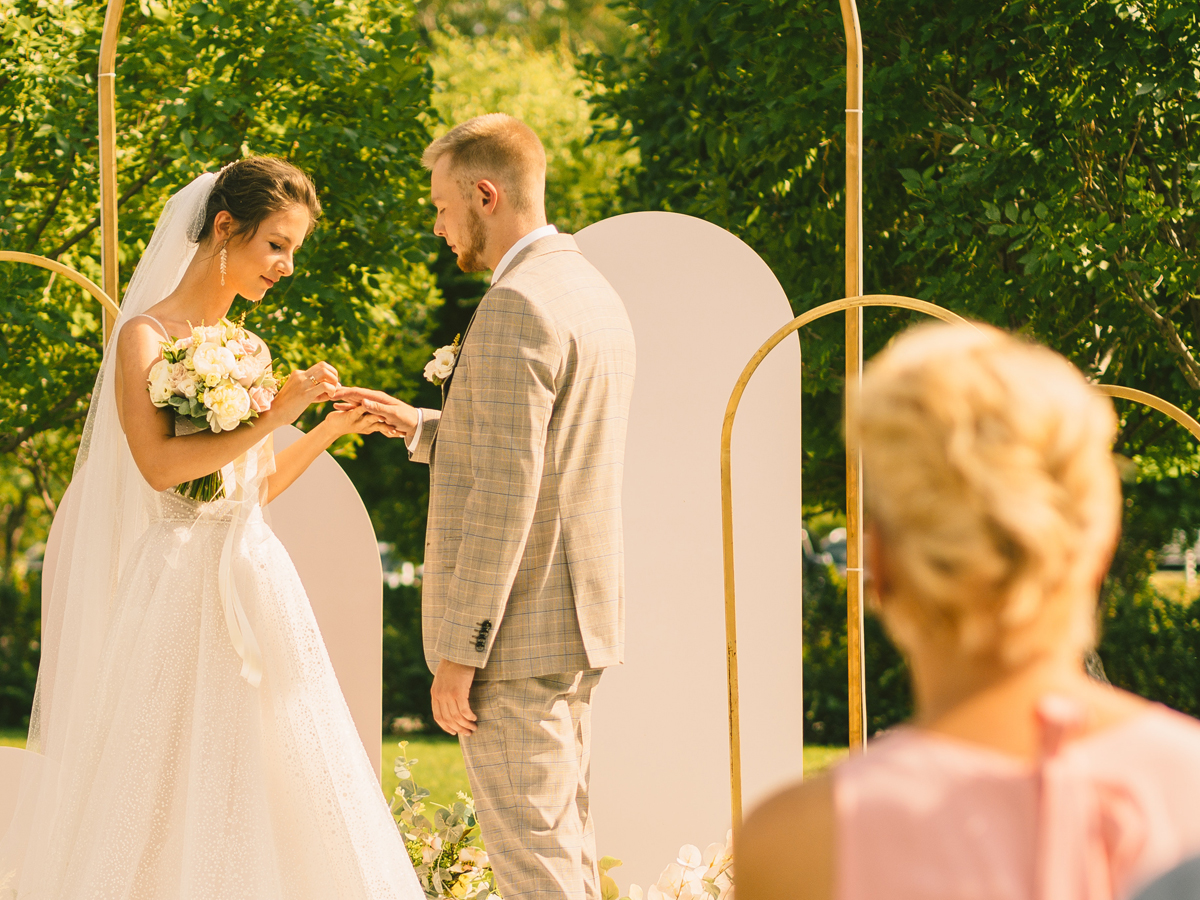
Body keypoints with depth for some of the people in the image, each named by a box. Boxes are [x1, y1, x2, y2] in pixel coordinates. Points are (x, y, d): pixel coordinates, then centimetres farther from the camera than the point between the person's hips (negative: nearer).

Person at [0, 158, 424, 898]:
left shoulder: (250, 349, 15)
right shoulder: (147, 336, -6)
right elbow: (159, 464, -19)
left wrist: (331, 430, 9)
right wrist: (274, 415, -18)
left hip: (255, 587, 7)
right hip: (181, 588, -7)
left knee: (278, 798, 3)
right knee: (177, 794, -4)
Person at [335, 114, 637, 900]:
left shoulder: (516, 310, -18)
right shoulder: (594, 293, 13)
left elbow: (506, 493, -22)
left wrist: (461, 652, -19)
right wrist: (420, 427, 16)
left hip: (516, 628, -10)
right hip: (576, 626, 10)